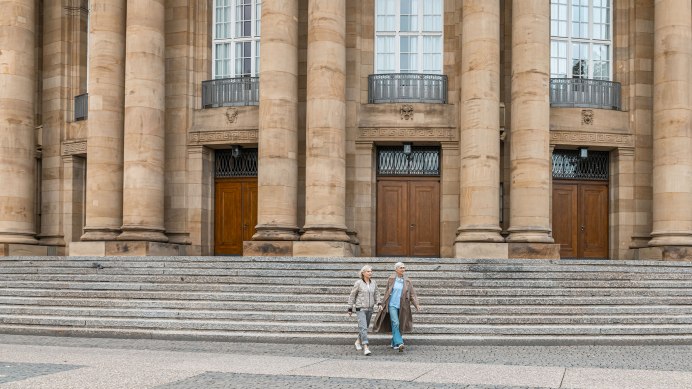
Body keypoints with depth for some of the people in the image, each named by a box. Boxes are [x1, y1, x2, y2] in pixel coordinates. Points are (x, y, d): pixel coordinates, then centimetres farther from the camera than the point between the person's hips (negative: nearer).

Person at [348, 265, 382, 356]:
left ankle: (358, 341, 39)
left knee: (365, 327, 15)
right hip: (360, 308, -5)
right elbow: (352, 295, -1)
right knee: (363, 327, -15)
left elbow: (376, 294, 13)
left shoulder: (373, 283, 5)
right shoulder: (358, 283, -8)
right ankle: (366, 347, -20)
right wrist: (350, 308, 0)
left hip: (370, 309, 5)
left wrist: (379, 303, -4)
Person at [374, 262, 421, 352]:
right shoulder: (391, 279, 0)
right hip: (392, 305, -3)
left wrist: (417, 305, -12)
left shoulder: (407, 281, 3)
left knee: (399, 325, 8)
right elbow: (387, 292, 8)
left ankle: (394, 343, 24)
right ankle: (399, 343, -23)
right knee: (395, 323, -16)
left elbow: (412, 294, 0)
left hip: (402, 307, 3)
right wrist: (384, 304, 11)